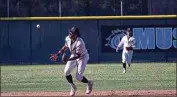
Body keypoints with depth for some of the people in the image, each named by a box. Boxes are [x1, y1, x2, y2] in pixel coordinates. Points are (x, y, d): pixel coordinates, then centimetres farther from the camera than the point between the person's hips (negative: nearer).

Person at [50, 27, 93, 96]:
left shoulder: (79, 43, -36)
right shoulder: (68, 39, -14)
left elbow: (78, 56, -32)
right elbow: (65, 47, 5)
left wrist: (68, 59, -42)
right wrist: (57, 55, -2)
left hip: (83, 57, -7)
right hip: (73, 55, 7)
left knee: (78, 77, -10)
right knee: (66, 71, -9)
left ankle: (89, 83, 22)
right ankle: (73, 87, 12)